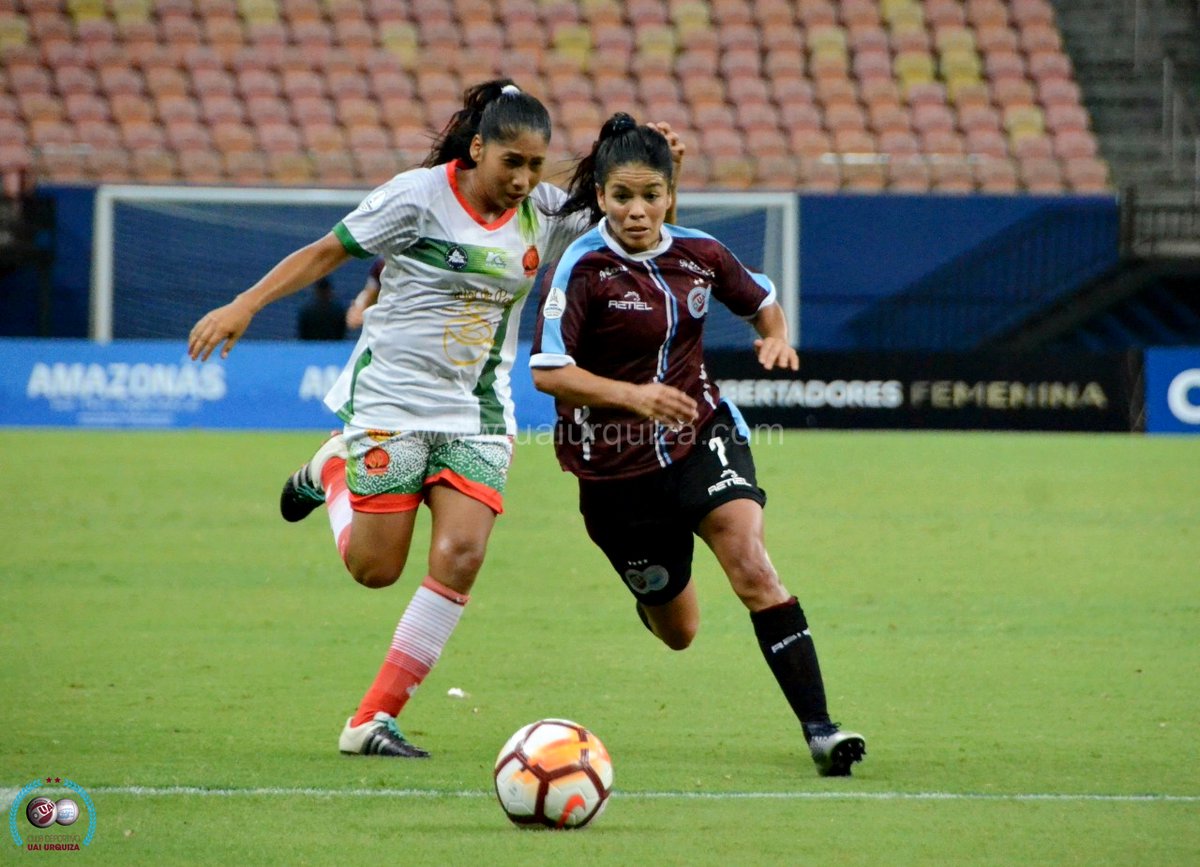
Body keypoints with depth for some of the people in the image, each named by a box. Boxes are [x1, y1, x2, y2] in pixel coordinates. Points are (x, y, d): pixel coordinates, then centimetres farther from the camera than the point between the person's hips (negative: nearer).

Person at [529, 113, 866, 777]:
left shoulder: (698, 254, -1)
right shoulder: (582, 267, -15)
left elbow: (761, 302, 18)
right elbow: (547, 372, -21)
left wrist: (776, 337, -5)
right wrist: (630, 394, -35)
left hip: (700, 435, 2)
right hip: (615, 465, -2)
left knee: (751, 565, -25)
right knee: (678, 631, 11)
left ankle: (818, 727, -28)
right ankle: (651, 595, 52)